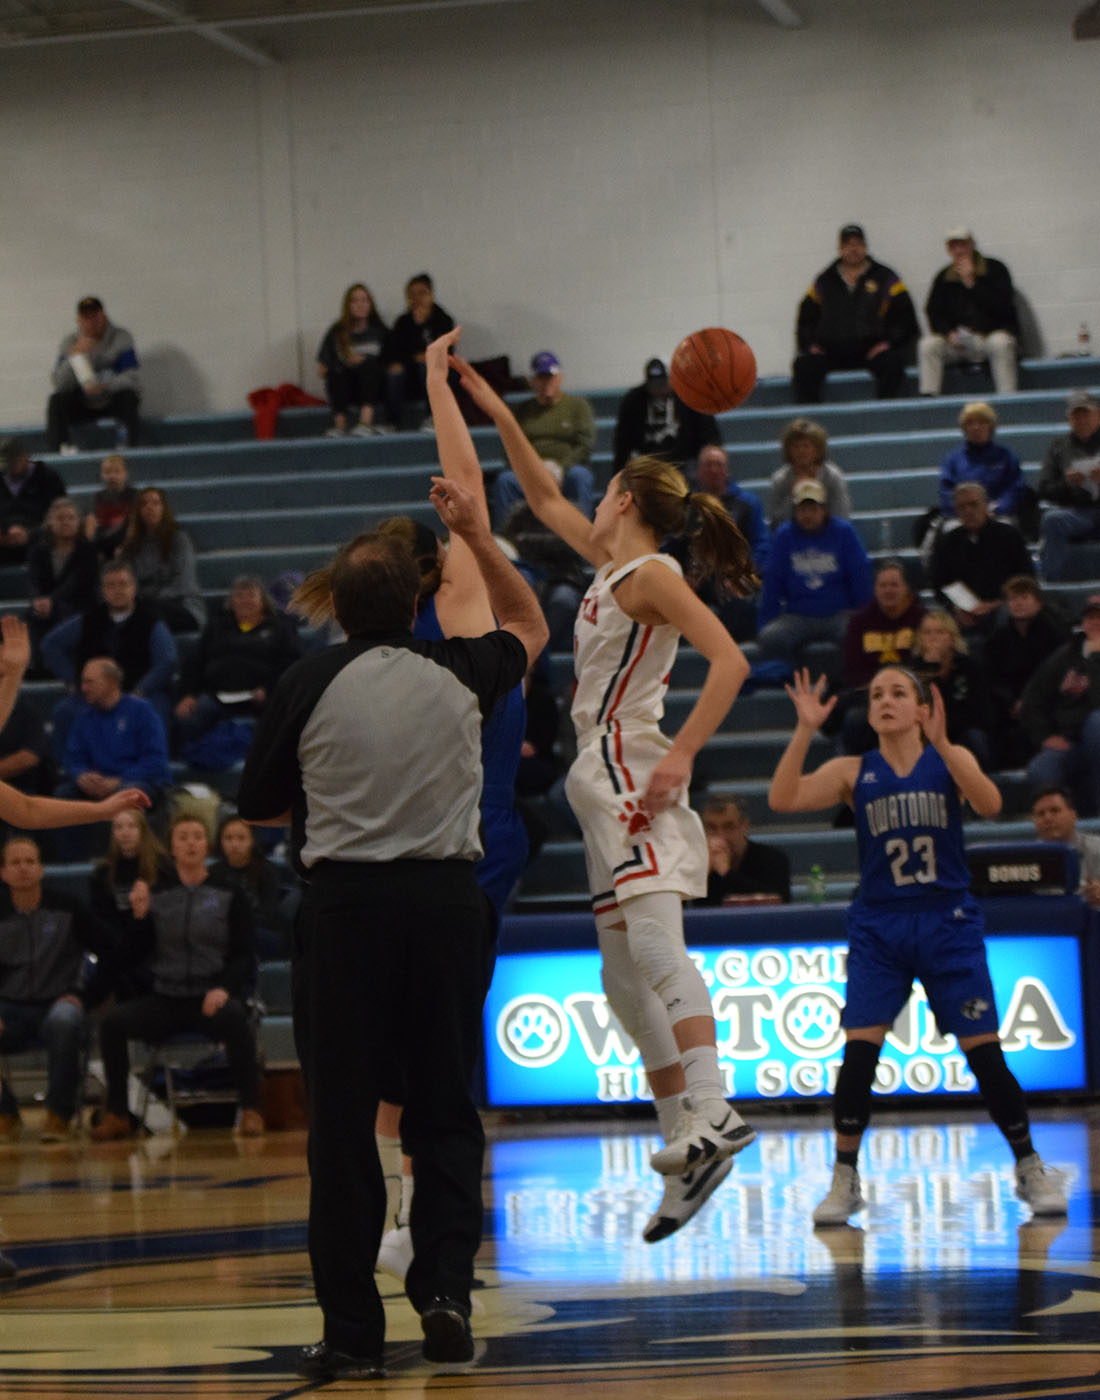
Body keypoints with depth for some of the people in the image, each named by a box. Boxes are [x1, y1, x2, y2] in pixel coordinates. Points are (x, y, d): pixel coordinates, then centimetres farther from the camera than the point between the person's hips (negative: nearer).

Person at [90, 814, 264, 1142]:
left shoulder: (229, 896, 5)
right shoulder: (157, 897, 11)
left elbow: (244, 956, -1)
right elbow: (130, 958, 8)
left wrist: (224, 988, -20)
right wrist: (139, 916, -8)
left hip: (212, 999, -3)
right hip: (166, 1000, 3)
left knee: (233, 1017, -37)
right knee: (113, 1021, -23)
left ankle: (250, 1111, -27)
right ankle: (116, 1114, -12)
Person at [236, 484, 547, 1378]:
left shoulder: (309, 686, -4)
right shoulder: (458, 674, 2)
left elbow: (259, 805, 8)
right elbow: (529, 626, 25)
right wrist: (476, 533, 28)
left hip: (344, 902, -1)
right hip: (446, 898, 2)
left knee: (343, 1122, 3)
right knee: (446, 1112, 11)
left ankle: (351, 1331, 5)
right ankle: (446, 1287, -3)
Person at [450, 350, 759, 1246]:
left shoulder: (650, 576, -8)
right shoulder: (611, 563, 18)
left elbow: (729, 660, -19)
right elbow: (546, 501, 33)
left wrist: (680, 758, -25)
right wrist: (500, 417, 30)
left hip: (631, 770, -10)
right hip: (605, 777, 10)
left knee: (653, 941, -26)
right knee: (624, 974, 8)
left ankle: (711, 1113, -42)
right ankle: (683, 1145, 7)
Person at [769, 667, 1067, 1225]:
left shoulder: (950, 759, 3)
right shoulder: (853, 772, 4)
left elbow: (989, 803, -17)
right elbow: (782, 799, -9)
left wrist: (941, 743, -28)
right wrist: (805, 730, -19)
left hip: (948, 924, -1)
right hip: (878, 925, 1)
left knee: (984, 1051, -3)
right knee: (859, 1049, -11)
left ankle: (1030, 1168, 13)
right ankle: (844, 1180, -1)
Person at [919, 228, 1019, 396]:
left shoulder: (995, 270, -1)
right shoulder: (943, 278, 10)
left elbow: (1002, 306, -13)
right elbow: (934, 314, 7)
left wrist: (971, 283, -16)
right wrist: (950, 333, -14)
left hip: (993, 334, -3)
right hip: (957, 343, 3)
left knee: (1001, 343, -37)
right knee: (928, 344, -22)